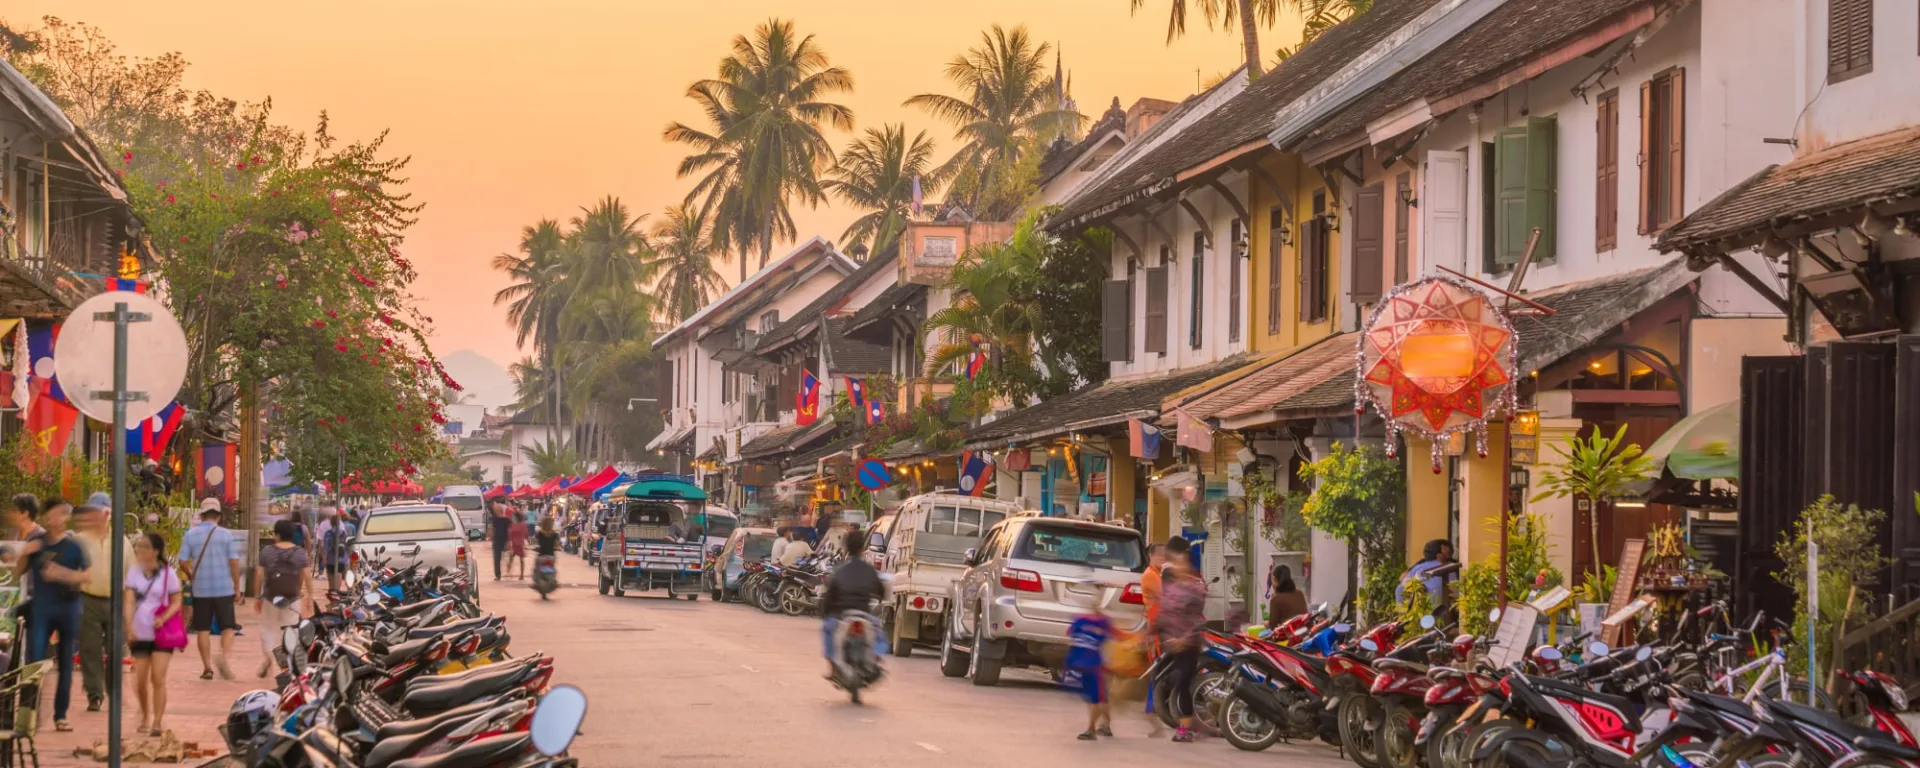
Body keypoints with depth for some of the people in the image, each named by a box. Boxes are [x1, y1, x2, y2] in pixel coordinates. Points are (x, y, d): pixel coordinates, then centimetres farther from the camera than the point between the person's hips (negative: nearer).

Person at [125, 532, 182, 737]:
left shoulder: (168, 573, -4)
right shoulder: (134, 572, 4)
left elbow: (176, 602, 0)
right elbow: (130, 600, -3)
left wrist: (164, 618, -18)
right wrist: (128, 626, -17)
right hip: (140, 633, 3)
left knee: (158, 678, -11)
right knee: (140, 680, 8)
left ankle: (157, 723, -10)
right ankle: (145, 717, 29)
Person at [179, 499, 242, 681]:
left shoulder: (190, 534, 0)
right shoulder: (226, 534, -2)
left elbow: (183, 562, -3)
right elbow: (234, 562, -4)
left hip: (200, 589, 1)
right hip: (224, 589, -1)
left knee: (203, 629, 9)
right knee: (227, 627, 6)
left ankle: (207, 667, 8)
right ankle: (223, 657, -18)